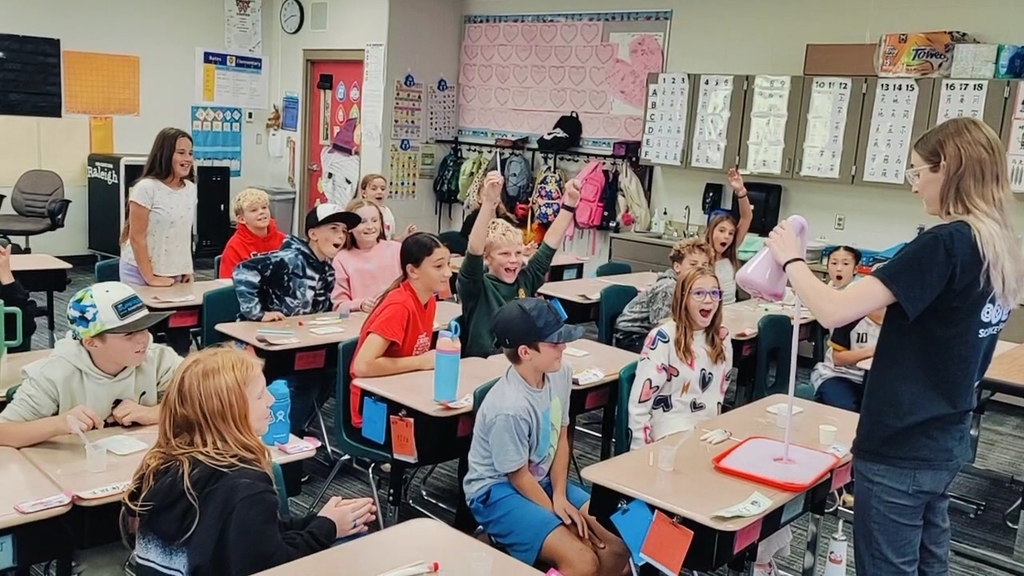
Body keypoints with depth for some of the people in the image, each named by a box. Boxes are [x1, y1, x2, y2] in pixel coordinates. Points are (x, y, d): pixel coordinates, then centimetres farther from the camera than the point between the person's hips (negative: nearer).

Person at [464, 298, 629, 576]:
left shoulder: (560, 373, -9)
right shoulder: (510, 408, -31)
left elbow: (561, 438, 3)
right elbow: (518, 476, -17)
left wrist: (560, 496, -5)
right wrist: (559, 516, -9)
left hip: (541, 479, 8)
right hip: (497, 491, -7)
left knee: (617, 545, -4)